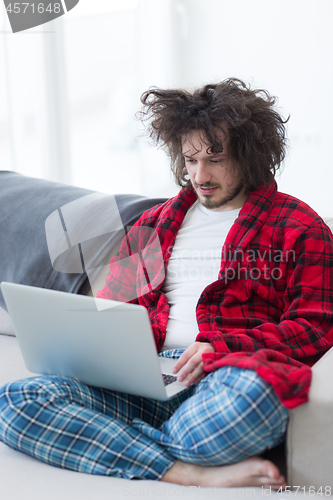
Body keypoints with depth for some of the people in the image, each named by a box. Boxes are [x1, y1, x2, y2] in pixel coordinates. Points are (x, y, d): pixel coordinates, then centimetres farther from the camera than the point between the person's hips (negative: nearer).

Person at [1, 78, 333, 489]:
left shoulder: (297, 227, 11)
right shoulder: (154, 223, 26)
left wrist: (219, 347, -13)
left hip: (226, 377, -4)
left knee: (251, 392, -43)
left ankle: (120, 446, -14)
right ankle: (197, 474, -25)